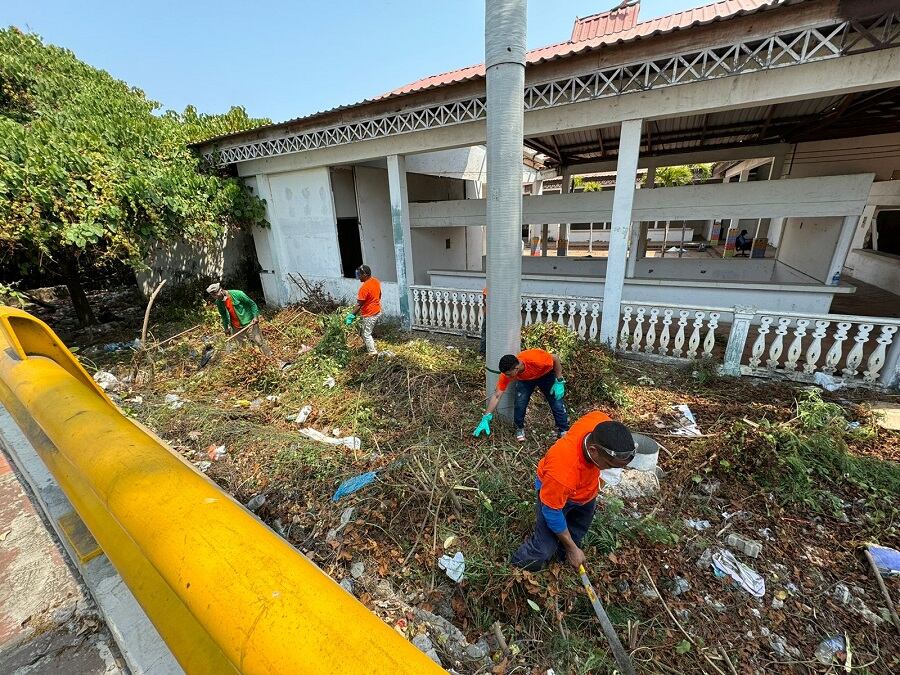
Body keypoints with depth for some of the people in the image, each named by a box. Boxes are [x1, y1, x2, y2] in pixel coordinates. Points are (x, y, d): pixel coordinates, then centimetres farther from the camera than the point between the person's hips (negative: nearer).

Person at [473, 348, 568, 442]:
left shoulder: (535, 359, -44)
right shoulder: (507, 373, -32)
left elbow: (555, 358, -24)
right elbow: (496, 395, -26)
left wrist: (559, 382, -23)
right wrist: (486, 419, -29)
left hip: (545, 374, -1)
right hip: (525, 379, 2)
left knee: (557, 403, -5)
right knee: (520, 403, -16)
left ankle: (563, 431, 16)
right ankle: (519, 428, 9)